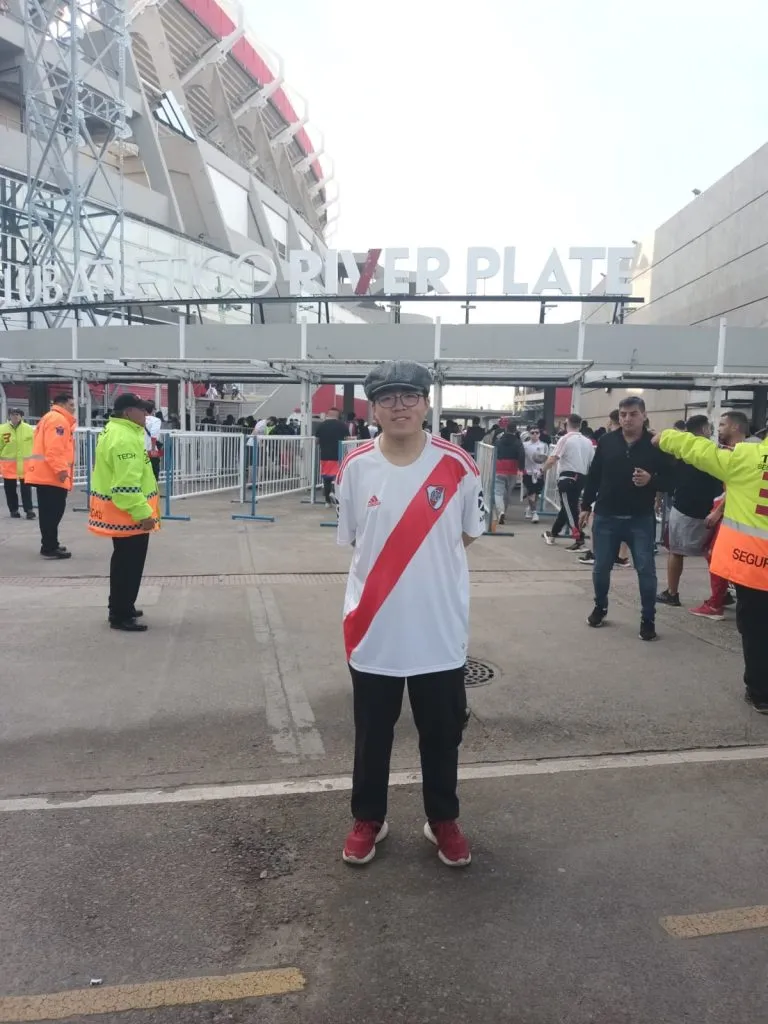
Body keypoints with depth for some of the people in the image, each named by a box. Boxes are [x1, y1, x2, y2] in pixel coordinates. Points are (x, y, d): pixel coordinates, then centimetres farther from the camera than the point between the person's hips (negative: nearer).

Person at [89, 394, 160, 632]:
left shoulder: (117, 431, 13)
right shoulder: (124, 438, -23)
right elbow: (126, 483, -28)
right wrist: (143, 513, -27)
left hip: (122, 511, 11)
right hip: (128, 513, -11)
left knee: (123, 561, 21)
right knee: (130, 563, -2)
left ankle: (119, 608, 33)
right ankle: (121, 616, 7)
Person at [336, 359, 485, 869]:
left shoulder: (457, 466, -8)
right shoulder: (356, 466, -5)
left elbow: (469, 532, 6)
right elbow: (353, 538, 7)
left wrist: (429, 562, 2)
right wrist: (395, 562, 2)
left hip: (440, 628, 0)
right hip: (373, 628, 1)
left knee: (442, 733, 17)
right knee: (372, 733, 17)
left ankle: (444, 820, 40)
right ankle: (368, 819, 40)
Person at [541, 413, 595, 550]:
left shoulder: (565, 439, -7)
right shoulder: (588, 442, 10)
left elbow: (552, 460, -14)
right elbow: (593, 463, 10)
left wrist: (543, 470, 4)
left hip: (568, 477, -7)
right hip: (581, 478, 7)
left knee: (570, 509, -6)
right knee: (566, 507, 17)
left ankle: (579, 539, -11)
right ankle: (553, 533, 31)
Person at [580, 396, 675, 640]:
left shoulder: (656, 445, -5)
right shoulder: (607, 441, 1)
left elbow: (671, 480, -2)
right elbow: (594, 476, 7)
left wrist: (651, 480, -22)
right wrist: (586, 506, 8)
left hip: (641, 520, -2)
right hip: (606, 517, 2)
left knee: (646, 570, 0)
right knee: (601, 567, 11)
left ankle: (648, 620, 13)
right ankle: (600, 607, 32)